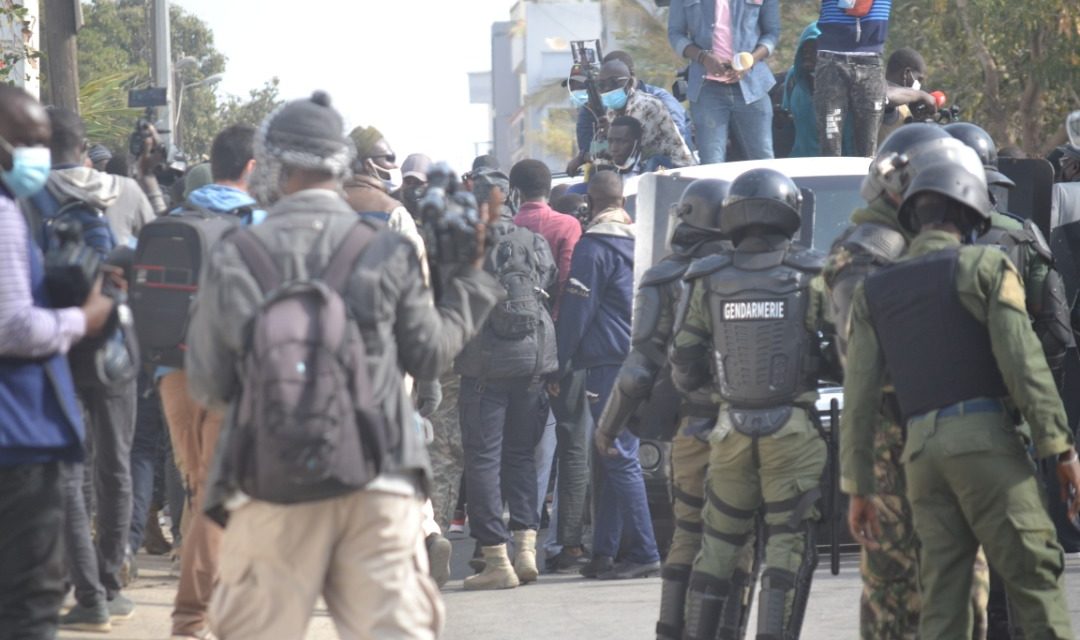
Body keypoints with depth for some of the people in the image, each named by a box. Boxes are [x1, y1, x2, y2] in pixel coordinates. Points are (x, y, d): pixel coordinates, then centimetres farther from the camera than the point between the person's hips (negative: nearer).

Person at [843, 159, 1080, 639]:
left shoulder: (873, 292, 15)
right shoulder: (985, 265, 1)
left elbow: (859, 397, 10)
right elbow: (1023, 363, -8)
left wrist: (859, 488, 12)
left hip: (921, 452, 5)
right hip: (986, 439, -4)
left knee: (942, 598, 5)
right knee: (1034, 581, -5)